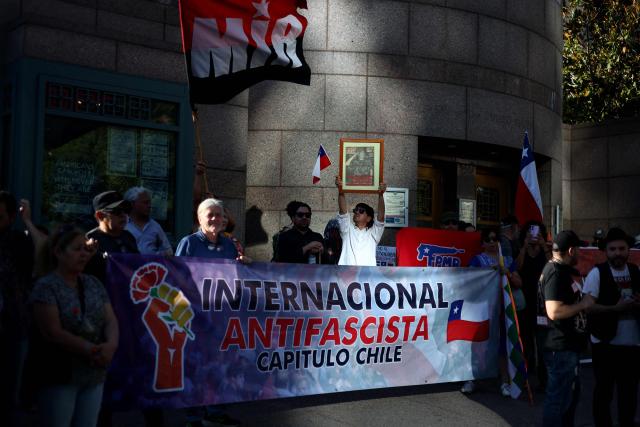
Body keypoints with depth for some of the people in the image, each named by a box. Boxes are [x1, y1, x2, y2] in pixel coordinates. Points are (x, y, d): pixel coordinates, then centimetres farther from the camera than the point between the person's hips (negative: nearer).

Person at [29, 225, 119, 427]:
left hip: (95, 374, 6)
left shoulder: (94, 284, 10)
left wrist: (111, 345, -16)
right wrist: (91, 350, -18)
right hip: (60, 375, -5)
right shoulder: (46, 287, -8)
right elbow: (53, 332, -15)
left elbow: (111, 320, 5)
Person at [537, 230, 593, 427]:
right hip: (561, 346, -11)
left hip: (565, 344, 11)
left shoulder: (559, 270, 12)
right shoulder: (557, 274, -21)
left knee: (571, 391, 24)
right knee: (559, 397, -1)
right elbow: (555, 311, -30)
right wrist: (583, 304, -19)